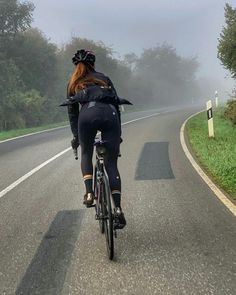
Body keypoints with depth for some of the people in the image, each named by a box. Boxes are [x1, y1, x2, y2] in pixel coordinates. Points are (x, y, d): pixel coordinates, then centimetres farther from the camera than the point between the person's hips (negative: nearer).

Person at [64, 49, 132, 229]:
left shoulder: (74, 84, 28)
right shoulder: (104, 79, 30)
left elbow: (72, 111, 24)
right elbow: (116, 104, 25)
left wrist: (75, 136, 28)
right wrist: (118, 134, 28)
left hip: (88, 115, -1)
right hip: (109, 114, 1)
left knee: (86, 155, 25)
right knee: (111, 164, 6)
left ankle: (89, 193, 5)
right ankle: (118, 208, -5)